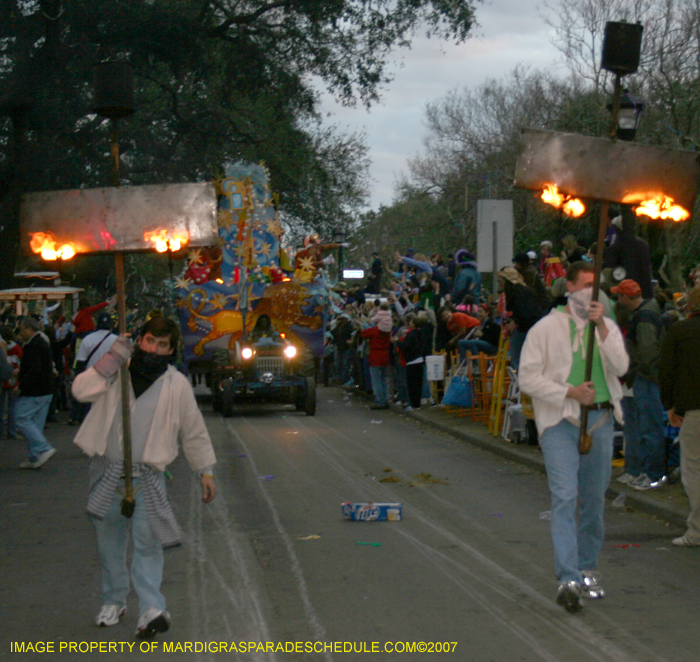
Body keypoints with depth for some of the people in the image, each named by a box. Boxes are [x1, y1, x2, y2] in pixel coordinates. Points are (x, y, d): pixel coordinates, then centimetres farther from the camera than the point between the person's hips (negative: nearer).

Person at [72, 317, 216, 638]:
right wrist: (112, 359, -21)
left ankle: (152, 609, -15)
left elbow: (194, 430, 8)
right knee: (109, 541, 14)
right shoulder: (117, 371, 0)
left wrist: (205, 470, 8)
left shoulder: (176, 384, -1)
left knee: (147, 542, -12)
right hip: (108, 473, 2)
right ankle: (113, 600, 31)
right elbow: (81, 390, -16)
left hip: (148, 476, -2)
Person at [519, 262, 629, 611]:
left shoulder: (607, 327, 11)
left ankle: (587, 569, 27)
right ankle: (568, 579, -20)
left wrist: (601, 327, -14)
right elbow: (527, 377, -5)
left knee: (594, 499, 11)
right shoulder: (546, 328, -1)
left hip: (601, 419, 4)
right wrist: (570, 392, -14)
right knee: (565, 498, -14)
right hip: (560, 421, -4)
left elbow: (621, 366, -5)